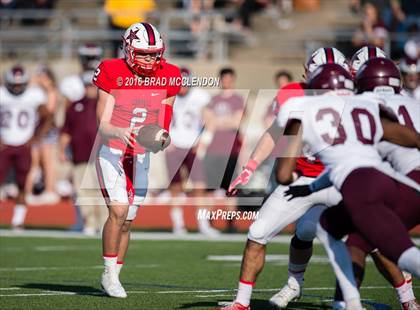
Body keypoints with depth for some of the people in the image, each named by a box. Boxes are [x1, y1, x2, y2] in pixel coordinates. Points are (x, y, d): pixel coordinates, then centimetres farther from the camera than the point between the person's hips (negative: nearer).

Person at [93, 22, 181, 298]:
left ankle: (113, 277, 18)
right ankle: (110, 274, -9)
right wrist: (120, 132, -33)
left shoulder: (166, 78, -2)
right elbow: (103, 125, -12)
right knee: (118, 211, -19)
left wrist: (161, 138, -18)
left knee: (127, 221, 6)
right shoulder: (113, 74, -12)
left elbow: (161, 127, 5)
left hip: (140, 158, 4)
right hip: (112, 153, -4)